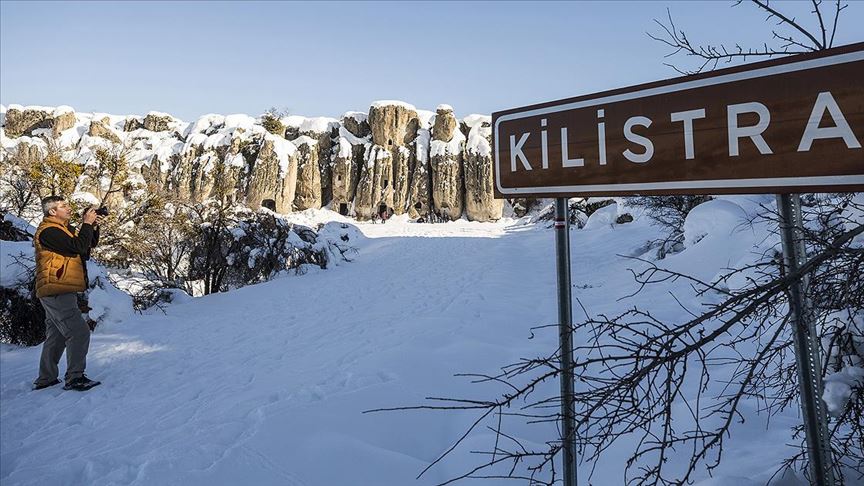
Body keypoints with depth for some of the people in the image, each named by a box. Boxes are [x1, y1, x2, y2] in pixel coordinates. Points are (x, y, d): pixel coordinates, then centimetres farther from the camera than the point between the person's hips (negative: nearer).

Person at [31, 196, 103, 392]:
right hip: (57, 292, -11)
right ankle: (74, 378, -10)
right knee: (79, 332, -14)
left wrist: (94, 227, 4)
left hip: (57, 292, 11)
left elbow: (90, 244, 19)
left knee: (57, 336, 17)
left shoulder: (64, 229, 17)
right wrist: (87, 224, -15)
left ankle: (46, 379, 26)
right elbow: (77, 247, -24)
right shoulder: (48, 231, -14)